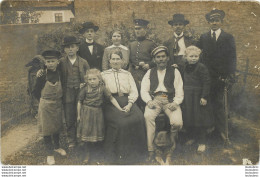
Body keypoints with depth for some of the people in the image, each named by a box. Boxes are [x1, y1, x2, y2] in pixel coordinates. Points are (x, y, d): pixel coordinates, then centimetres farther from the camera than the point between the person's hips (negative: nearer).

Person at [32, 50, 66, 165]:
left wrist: (59, 99, 4)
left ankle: (57, 147, 38)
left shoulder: (59, 74, -3)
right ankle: (50, 153, 18)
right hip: (46, 106, -4)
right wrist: (43, 100, -2)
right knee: (46, 128, 5)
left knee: (57, 126, 17)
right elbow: (35, 92, -6)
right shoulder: (42, 76, -15)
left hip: (58, 105, 4)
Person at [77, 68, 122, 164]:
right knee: (86, 132, 2)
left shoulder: (102, 88, -6)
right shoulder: (85, 88, -9)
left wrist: (120, 109, -5)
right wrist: (79, 115, 3)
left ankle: (87, 151, 27)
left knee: (96, 131, 9)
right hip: (86, 112, -2)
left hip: (97, 113, 2)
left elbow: (111, 98, -2)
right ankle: (86, 154, 16)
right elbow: (80, 102, -1)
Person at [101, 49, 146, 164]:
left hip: (127, 102, 2)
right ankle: (119, 154, -15)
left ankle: (134, 153, -12)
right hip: (111, 103, -2)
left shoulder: (127, 74, 22)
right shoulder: (104, 75, 17)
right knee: (121, 121, -30)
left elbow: (134, 91, 11)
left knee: (138, 118, -26)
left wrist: (129, 105, -8)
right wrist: (116, 106, -10)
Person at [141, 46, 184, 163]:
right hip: (154, 100, 1)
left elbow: (179, 92, 8)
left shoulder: (174, 72, 15)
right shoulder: (150, 72, 19)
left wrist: (175, 103, -11)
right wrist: (149, 101, -11)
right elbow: (144, 91, 9)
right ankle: (150, 150, -26)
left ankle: (172, 139, 7)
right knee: (148, 116, -32)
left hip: (170, 100, 0)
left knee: (177, 122, -27)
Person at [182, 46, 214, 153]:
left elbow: (206, 83, -15)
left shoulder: (201, 68, -13)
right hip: (187, 98, 6)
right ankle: (191, 137, 33)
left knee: (199, 120, 0)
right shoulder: (185, 68, 7)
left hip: (198, 97, -6)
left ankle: (202, 142, 12)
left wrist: (204, 97, -19)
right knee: (188, 119, 13)